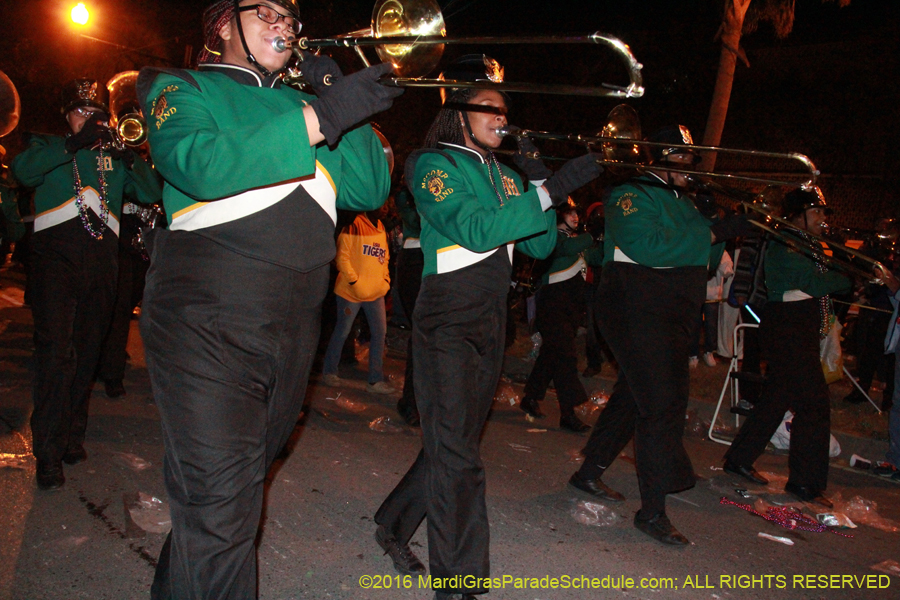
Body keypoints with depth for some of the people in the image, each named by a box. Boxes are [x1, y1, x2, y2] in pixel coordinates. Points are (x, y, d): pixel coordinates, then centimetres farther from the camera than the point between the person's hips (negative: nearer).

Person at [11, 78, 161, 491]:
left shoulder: (113, 155, 20)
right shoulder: (49, 147, 14)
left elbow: (150, 193, 9)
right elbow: (22, 171, -8)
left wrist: (129, 157, -6)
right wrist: (74, 144, -15)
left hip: (101, 263, 3)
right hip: (56, 258, -3)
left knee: (87, 352, 8)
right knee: (56, 351, -14)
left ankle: (73, 437, 22)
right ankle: (49, 454, -10)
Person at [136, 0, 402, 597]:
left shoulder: (302, 104, 19)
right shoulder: (181, 88, 5)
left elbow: (370, 190, 9)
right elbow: (197, 164, -19)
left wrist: (336, 98, -1)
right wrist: (319, 119, -24)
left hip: (293, 333, 6)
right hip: (206, 325, -6)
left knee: (241, 486, 19)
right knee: (218, 513, -10)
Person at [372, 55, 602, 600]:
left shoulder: (504, 173, 16)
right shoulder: (434, 165, -5)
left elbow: (541, 246, 10)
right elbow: (475, 229, -22)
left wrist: (538, 183, -3)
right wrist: (552, 189, -25)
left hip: (491, 322, 8)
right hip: (448, 321, -7)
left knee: (454, 444, 15)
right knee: (457, 456, -10)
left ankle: (395, 527, 35)